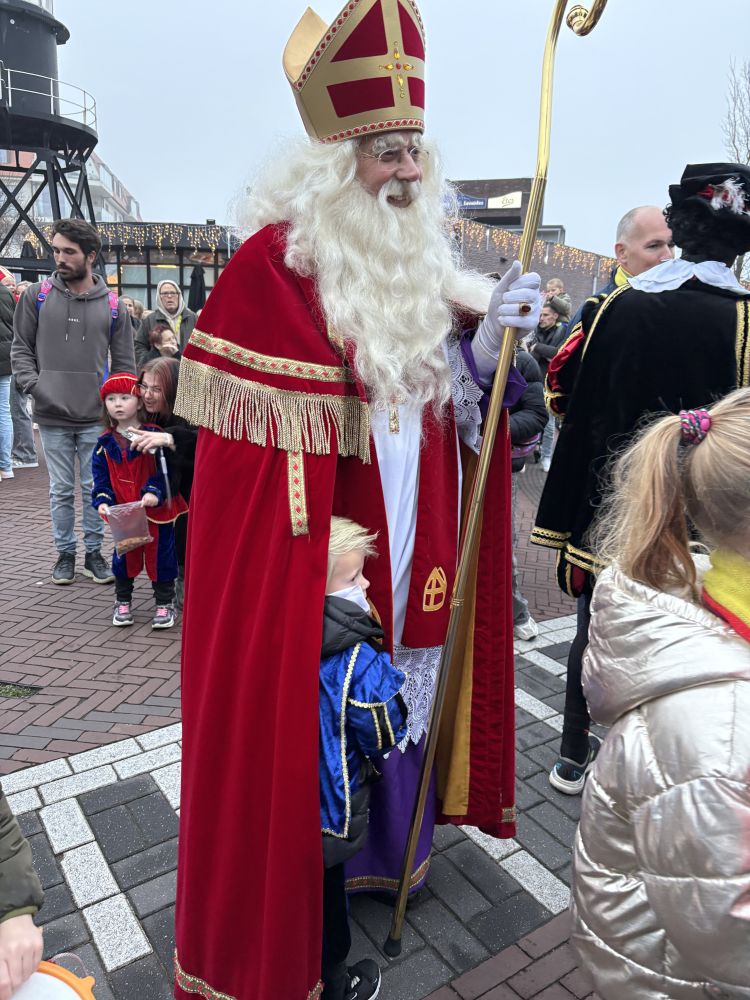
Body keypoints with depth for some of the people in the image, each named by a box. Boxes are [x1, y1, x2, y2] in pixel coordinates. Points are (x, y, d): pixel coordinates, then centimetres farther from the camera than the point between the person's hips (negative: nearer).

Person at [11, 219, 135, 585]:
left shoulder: (112, 305, 4)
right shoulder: (37, 295, 3)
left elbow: (123, 362, 8)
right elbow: (21, 348, 8)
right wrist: (33, 385, -7)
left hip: (96, 418, 0)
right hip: (52, 417, 0)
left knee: (95, 490, 8)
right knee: (61, 491, 9)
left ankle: (93, 553, 22)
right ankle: (65, 553, 23)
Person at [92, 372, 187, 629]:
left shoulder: (154, 435, -10)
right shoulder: (105, 443, 3)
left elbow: (164, 470, -15)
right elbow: (101, 477, 5)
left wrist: (154, 492, -28)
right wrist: (102, 501, -10)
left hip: (156, 510, -4)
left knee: (160, 555, 5)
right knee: (124, 557, 14)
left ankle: (165, 604, 20)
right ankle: (122, 603, 31)